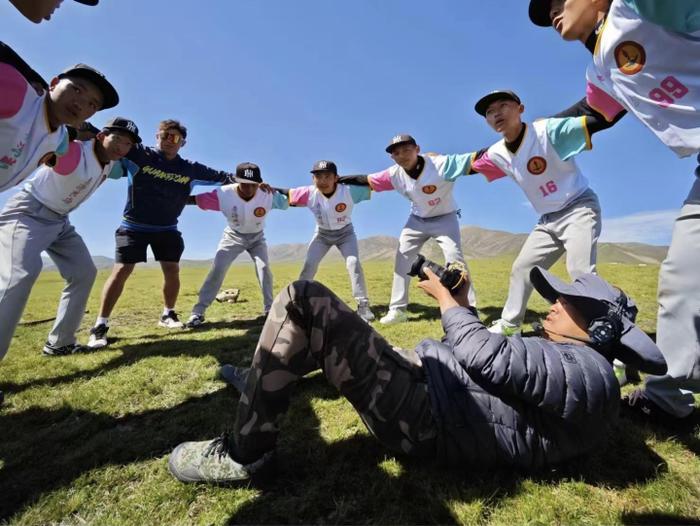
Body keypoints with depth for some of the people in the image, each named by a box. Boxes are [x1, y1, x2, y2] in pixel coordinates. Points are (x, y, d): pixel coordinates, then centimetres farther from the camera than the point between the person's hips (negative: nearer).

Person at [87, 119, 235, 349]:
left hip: (167, 229, 3)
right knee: (121, 271, -8)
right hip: (134, 226, -3)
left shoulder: (189, 169, 0)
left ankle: (168, 315, 22)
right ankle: (100, 325, 2)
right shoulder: (140, 154, -8)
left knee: (172, 270, 0)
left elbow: (220, 176, 2)